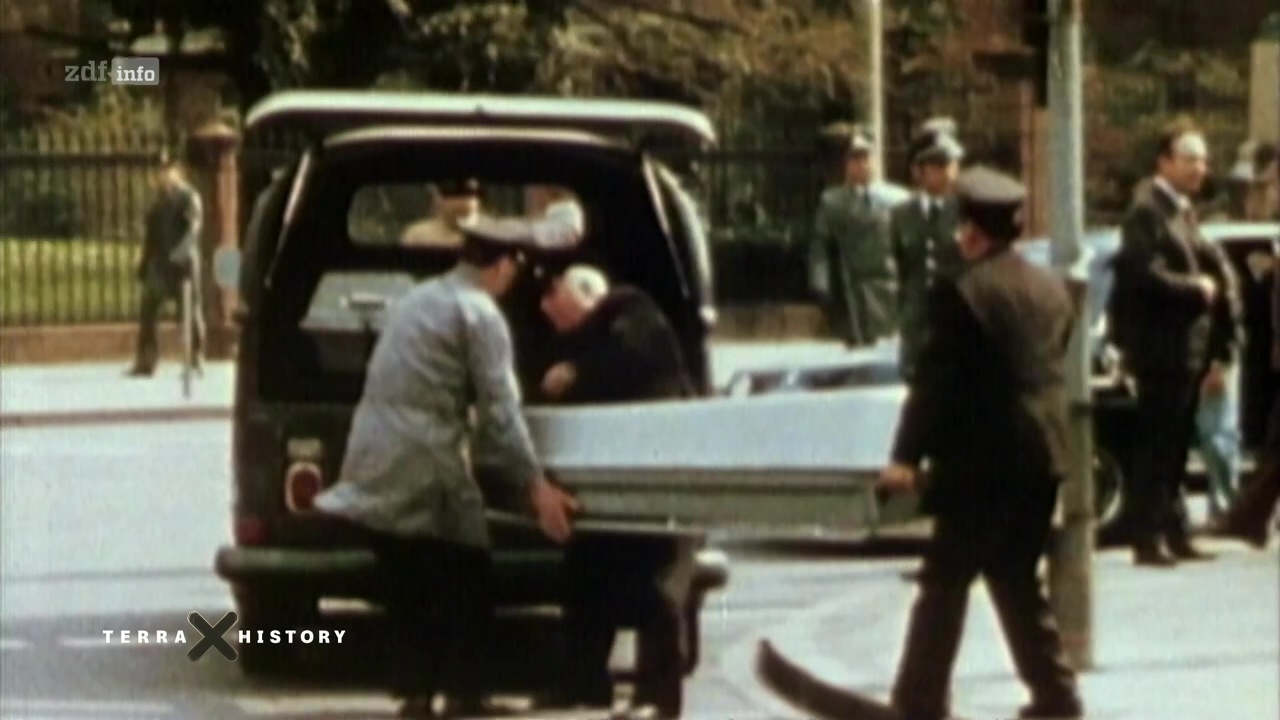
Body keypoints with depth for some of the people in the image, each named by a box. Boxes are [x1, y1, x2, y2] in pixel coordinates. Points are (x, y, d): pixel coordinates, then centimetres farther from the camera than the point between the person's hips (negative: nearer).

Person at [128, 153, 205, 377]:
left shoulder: (189, 198, -4)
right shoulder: (159, 201, 16)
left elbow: (193, 228, -16)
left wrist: (180, 253, -29)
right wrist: (144, 263, 17)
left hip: (183, 263, -7)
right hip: (159, 263, 7)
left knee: (191, 312, -2)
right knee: (147, 311, 3)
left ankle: (196, 359, 5)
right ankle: (146, 362, 6)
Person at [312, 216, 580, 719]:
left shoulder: (416, 300, 19)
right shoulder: (479, 314, -7)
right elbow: (499, 411, -12)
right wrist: (537, 487, -11)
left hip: (373, 467, 8)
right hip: (425, 472, -8)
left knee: (406, 591, 13)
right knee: (467, 586, 3)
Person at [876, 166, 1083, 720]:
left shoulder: (961, 294, -13)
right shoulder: (1051, 290, 10)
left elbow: (934, 381, -13)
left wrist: (906, 455, -10)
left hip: (982, 460, -7)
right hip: (1042, 455, 7)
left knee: (945, 582, -1)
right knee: (1017, 579, 16)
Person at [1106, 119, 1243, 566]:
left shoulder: (1183, 211, 18)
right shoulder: (1147, 211, -11)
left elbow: (1212, 272, 21)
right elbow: (1147, 276, -22)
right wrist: (1196, 288, -12)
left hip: (1189, 351, 9)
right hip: (1161, 349, -9)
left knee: (1174, 449, 12)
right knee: (1156, 449, -6)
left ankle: (1176, 536, 17)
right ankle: (1147, 540, -4)